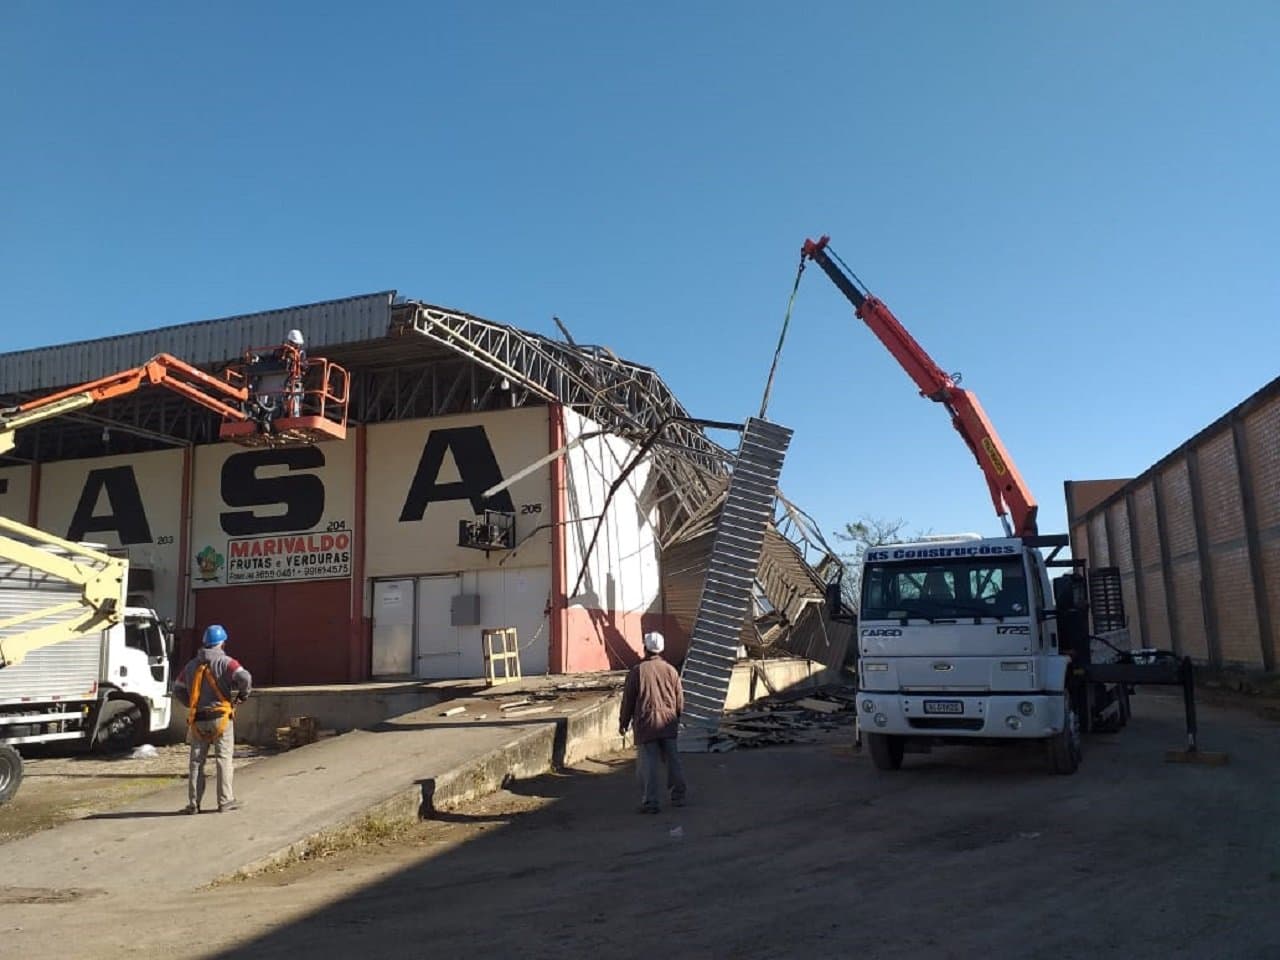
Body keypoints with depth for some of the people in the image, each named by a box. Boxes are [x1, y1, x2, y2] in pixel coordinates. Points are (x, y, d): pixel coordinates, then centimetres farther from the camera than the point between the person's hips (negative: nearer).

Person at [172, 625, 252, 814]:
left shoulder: (191, 665, 11)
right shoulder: (225, 662, -6)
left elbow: (178, 690, 14)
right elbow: (245, 678, -21)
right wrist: (242, 696, -4)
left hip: (198, 720, 4)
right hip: (221, 717, -4)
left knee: (196, 761, 10)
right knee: (223, 759, 3)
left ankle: (193, 803, 11)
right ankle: (225, 801, 5)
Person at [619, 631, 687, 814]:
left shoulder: (637, 671, -7)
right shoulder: (671, 670, 3)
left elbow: (628, 699, -2)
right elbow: (680, 699, 9)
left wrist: (623, 722, 9)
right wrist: (676, 719, 24)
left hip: (646, 723, -4)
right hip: (668, 723, 4)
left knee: (648, 764, 0)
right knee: (672, 759, 14)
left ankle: (650, 802, 0)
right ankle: (678, 795, 22)